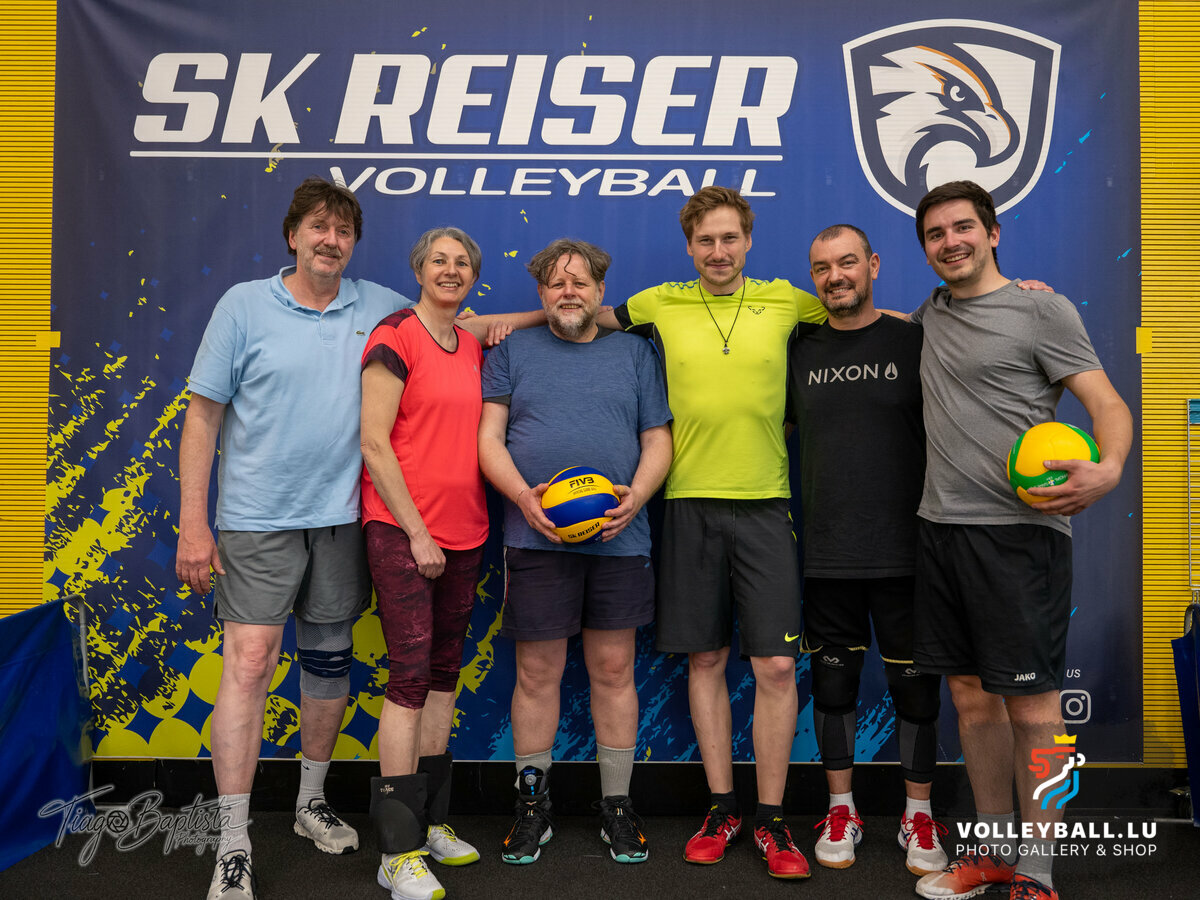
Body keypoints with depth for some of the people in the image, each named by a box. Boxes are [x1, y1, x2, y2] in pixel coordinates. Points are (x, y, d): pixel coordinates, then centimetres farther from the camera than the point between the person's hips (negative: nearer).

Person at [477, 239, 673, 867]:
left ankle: (617, 806, 21)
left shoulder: (635, 352, 14)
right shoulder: (512, 351, 11)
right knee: (537, 672, 4)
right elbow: (488, 437, 4)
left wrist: (636, 496, -8)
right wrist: (523, 496, -13)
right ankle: (532, 804, 21)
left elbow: (657, 439, 10)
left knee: (614, 669, 7)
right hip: (536, 536, -1)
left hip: (619, 536, 1)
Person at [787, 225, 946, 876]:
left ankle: (918, 815, 26)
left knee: (914, 683, 7)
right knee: (833, 679, 11)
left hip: (904, 552, -2)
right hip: (825, 554, 2)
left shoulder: (915, 343, 0)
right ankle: (840, 810, 28)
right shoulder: (799, 350, 8)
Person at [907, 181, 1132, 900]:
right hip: (941, 526, 6)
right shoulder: (932, 314, 17)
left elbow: (1107, 403, -7)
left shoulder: (1043, 309, -1)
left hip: (1019, 529, -6)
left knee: (1031, 704, -1)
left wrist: (1108, 469, -26)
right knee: (971, 695, 12)